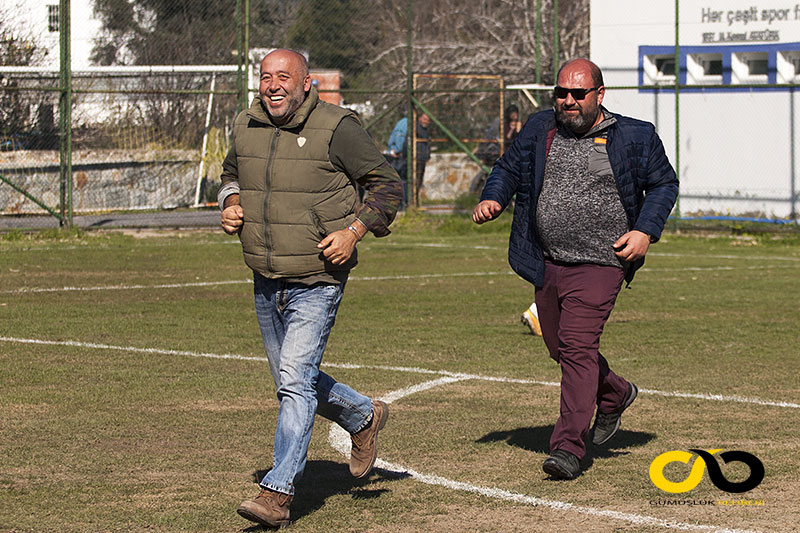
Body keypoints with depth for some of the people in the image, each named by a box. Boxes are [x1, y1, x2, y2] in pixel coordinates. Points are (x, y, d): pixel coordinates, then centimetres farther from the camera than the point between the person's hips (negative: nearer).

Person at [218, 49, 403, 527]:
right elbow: (231, 174, 26)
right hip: (266, 284, 7)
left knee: (296, 379, -16)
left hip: (317, 281, -7)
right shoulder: (246, 128, 6)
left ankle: (278, 493, -15)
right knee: (292, 381, 17)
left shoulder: (336, 128, -11)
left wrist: (354, 231, -15)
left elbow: (387, 183, -5)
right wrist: (231, 203, 5)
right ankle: (364, 416, 43)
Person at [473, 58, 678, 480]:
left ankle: (569, 448, -16)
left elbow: (664, 183, 8)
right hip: (546, 263, 5)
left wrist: (645, 231, -5)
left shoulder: (634, 137, -1)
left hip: (599, 263, -5)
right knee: (559, 346, 16)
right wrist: (493, 198, -3)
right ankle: (615, 393, 45)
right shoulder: (539, 130, 7)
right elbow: (509, 168, 19)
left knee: (577, 345, -17)